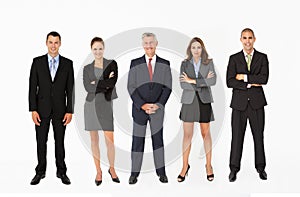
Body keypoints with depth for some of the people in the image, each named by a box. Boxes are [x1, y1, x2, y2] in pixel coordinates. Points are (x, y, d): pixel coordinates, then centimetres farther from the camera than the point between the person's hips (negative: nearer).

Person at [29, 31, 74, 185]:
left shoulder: (67, 64, 2)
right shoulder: (37, 62, 2)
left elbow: (70, 89, 1)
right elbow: (32, 87, 0)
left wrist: (70, 111, -5)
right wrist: (33, 110, -7)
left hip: (60, 110, 0)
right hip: (42, 109, 0)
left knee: (60, 142, 8)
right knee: (41, 142, 7)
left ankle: (61, 171, 20)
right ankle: (40, 172, 20)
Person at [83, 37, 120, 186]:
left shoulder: (112, 64, 3)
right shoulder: (87, 68, 9)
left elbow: (113, 82, -13)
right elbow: (87, 87, -7)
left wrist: (96, 83, -10)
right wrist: (105, 84, -12)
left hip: (106, 105, -2)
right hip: (91, 105, 2)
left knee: (110, 141, -3)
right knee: (94, 140, 7)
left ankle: (112, 169, 19)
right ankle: (98, 171, 19)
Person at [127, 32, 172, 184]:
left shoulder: (165, 64, 5)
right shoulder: (135, 63, 3)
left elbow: (167, 87, 3)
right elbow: (131, 87, -1)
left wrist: (159, 104, -9)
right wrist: (142, 105, -10)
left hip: (157, 107, 1)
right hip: (139, 108, 0)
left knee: (158, 139, 5)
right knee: (137, 140, 3)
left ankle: (161, 171, 12)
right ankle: (135, 172, 10)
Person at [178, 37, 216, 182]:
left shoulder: (209, 63, 2)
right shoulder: (185, 64, 3)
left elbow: (213, 80, -13)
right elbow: (183, 84, -8)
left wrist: (192, 81, -15)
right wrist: (203, 83, -13)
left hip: (204, 101, 0)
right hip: (189, 101, 1)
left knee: (206, 134, 7)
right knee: (187, 135, 2)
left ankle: (208, 166, 18)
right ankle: (185, 166, 14)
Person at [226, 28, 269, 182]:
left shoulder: (262, 58, 6)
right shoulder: (234, 58, 5)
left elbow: (264, 79, -9)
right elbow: (229, 82, -6)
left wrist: (244, 77, -10)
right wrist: (249, 84, -12)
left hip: (257, 103, 1)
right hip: (239, 103, 0)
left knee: (259, 135, 7)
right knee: (237, 136, 2)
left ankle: (260, 167, 20)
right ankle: (234, 169, 12)